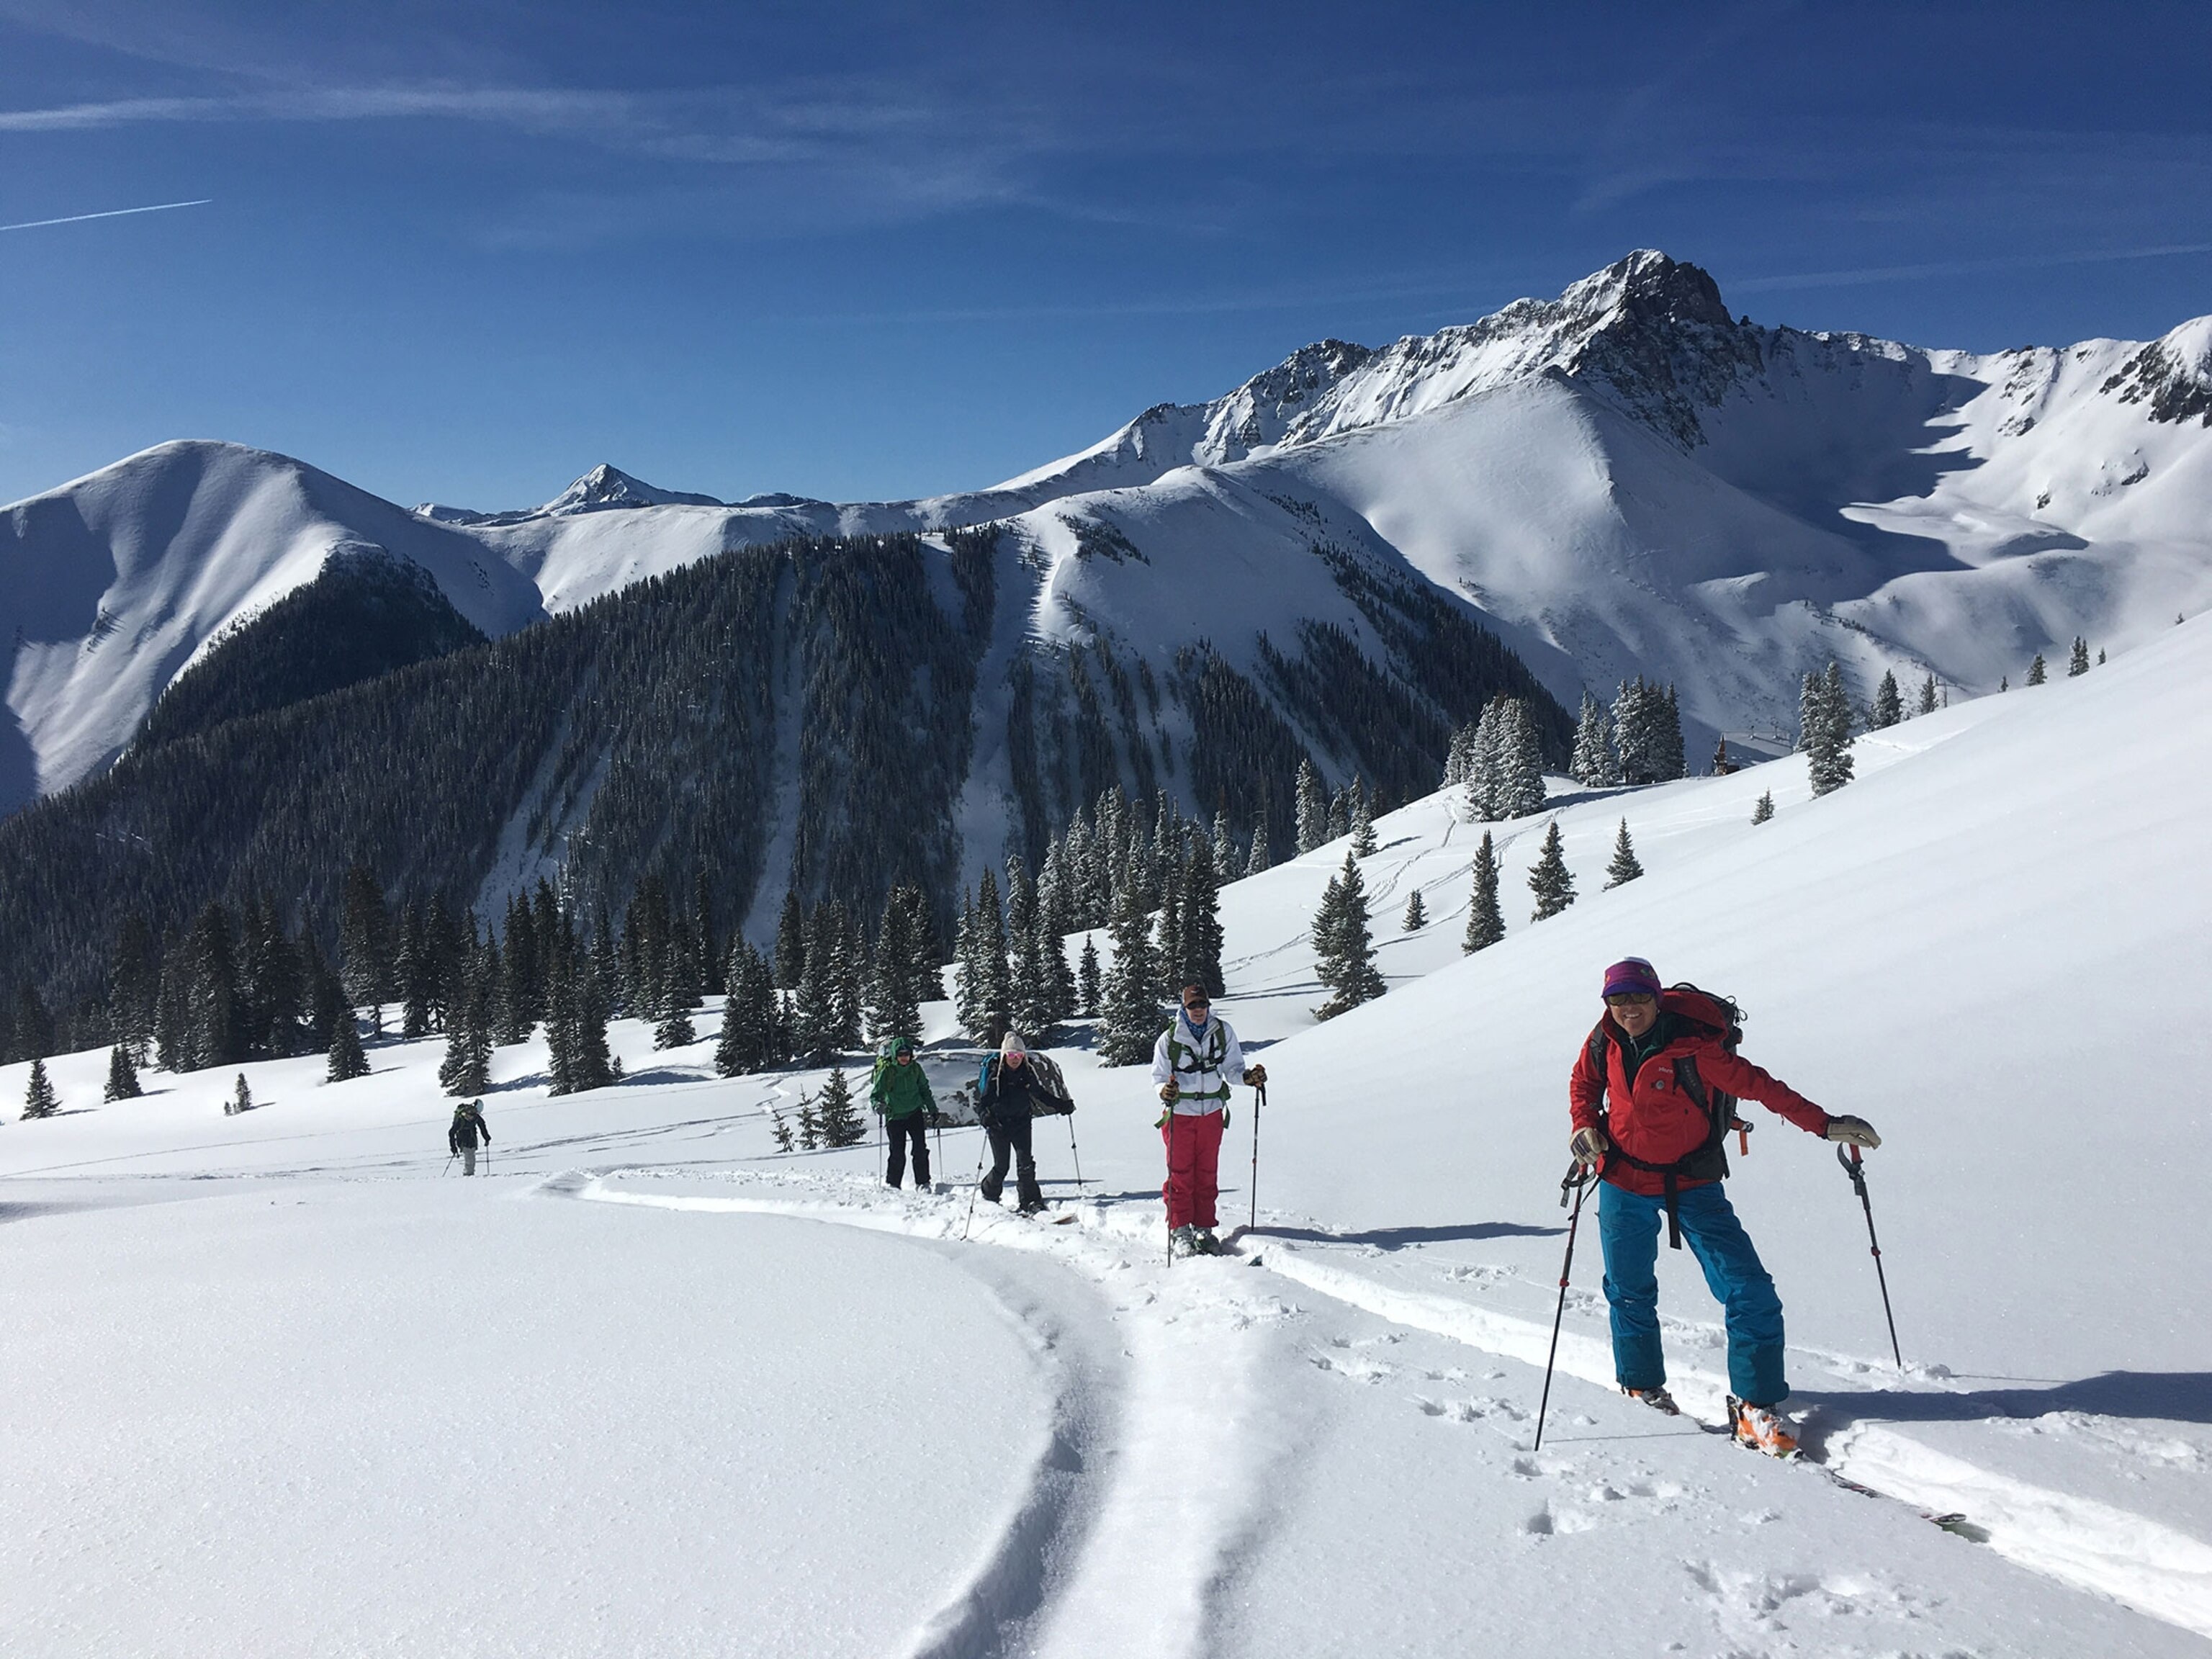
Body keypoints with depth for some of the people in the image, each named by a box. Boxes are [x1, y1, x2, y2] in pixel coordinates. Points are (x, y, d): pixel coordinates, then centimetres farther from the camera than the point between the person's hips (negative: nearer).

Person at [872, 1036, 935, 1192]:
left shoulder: (915, 1068, 2)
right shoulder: (887, 1071, -8)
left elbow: (924, 1090, 15)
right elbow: (876, 1094, -7)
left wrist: (933, 1110, 15)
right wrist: (878, 1105, -29)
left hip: (915, 1113, 2)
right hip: (895, 1116, -2)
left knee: (921, 1149, -8)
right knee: (897, 1155, -4)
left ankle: (922, 1183, 2)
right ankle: (892, 1185, 13)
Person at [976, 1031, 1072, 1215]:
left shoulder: (1027, 1073, 0)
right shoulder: (994, 1074, -11)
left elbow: (1041, 1093, 13)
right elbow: (981, 1098, -14)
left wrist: (1060, 1104, 3)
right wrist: (984, 1115, -33)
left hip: (1021, 1122, 3)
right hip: (998, 1124, -3)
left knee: (1025, 1162, -6)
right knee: (1001, 1166, 0)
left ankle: (1029, 1201, -1)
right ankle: (989, 1197, 24)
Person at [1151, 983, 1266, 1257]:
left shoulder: (1223, 1033, 0)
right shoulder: (1169, 1039, -6)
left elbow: (1232, 1068, 5)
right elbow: (1159, 1077, -4)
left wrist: (1247, 1076, -16)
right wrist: (1165, 1092, -25)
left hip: (1212, 1112, 2)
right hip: (1180, 1114, -2)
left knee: (1208, 1174, 9)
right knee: (1180, 1174, 0)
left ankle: (1204, 1229, 19)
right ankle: (1179, 1232, 8)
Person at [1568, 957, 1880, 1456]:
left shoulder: (1689, 1046, -22)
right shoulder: (1605, 1041, -7)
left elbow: (1757, 1085, -23)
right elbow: (1583, 1084, 12)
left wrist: (1824, 1125, -29)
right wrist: (1584, 1126, -5)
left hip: (1692, 1185, -3)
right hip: (1623, 1183, 3)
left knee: (1751, 1294, -10)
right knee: (1630, 1292, 14)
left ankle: (1756, 1405, 4)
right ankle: (1642, 1385, 37)